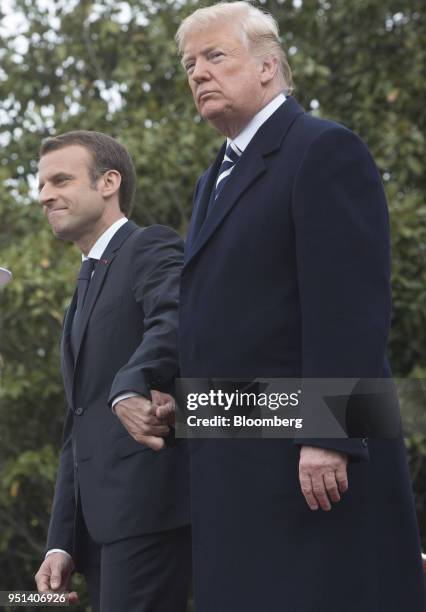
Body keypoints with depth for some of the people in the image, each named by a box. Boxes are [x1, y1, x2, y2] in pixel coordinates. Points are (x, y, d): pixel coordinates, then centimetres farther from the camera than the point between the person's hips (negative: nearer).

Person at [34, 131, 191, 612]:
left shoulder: (151, 248, 0)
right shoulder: (85, 292, 27)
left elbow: (178, 318, -24)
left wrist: (132, 387, -41)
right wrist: (61, 542, 17)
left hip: (148, 503, -9)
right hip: (98, 519, 9)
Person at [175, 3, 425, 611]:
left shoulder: (325, 150, -5)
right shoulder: (216, 179, 23)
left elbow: (350, 305, -15)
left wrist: (327, 437, -23)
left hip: (318, 458, -8)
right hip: (236, 469, 8)